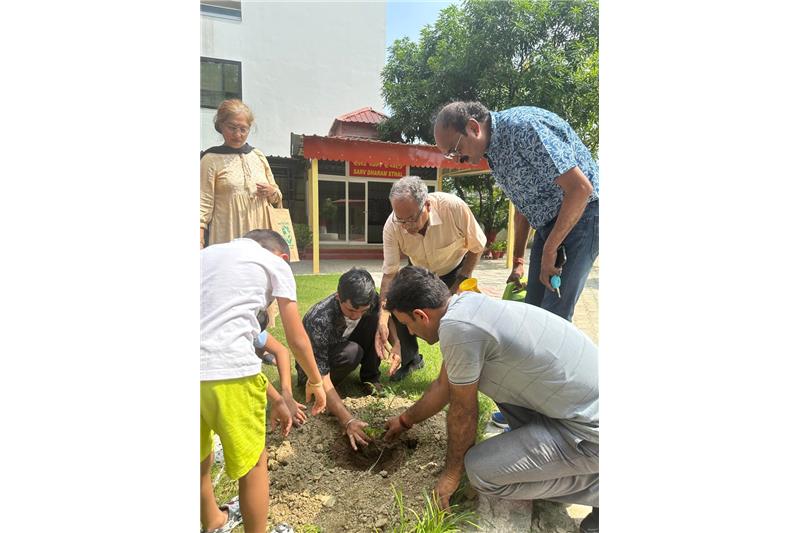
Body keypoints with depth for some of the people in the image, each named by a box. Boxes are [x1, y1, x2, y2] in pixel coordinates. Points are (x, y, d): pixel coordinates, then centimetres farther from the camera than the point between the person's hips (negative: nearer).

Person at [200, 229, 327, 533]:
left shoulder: (208, 253, 26)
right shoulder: (274, 263, 8)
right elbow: (296, 339, 7)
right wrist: (315, 382, 28)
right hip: (227, 370, -7)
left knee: (201, 456, 29)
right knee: (253, 463, 17)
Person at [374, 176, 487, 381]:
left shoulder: (453, 207, -36)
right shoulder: (392, 226, -29)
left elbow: (476, 247, -18)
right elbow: (389, 274, -24)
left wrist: (460, 283, -18)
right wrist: (383, 319, -34)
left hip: (456, 268, -2)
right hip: (420, 273, 2)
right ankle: (410, 359, 16)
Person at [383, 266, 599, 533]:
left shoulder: (456, 327, -25)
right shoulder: (466, 303, 3)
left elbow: (463, 411, -12)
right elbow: (443, 386, 15)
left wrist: (452, 473, 6)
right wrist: (405, 420, 29)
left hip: (592, 430, -9)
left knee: (480, 471, -8)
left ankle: (597, 485, 5)